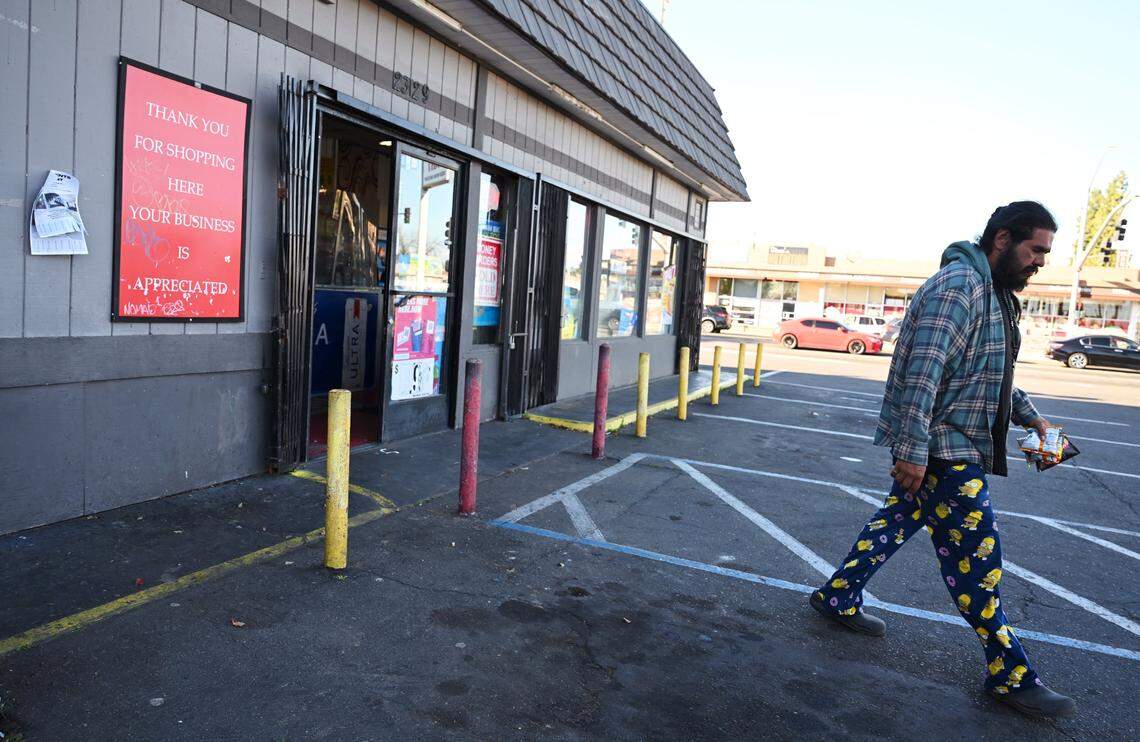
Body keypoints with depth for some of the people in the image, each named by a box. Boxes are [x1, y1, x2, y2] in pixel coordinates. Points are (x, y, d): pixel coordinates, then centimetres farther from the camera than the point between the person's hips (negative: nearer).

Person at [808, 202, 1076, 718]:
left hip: (955, 448, 10)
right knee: (976, 557, -1)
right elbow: (923, 373, -26)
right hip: (942, 451, -10)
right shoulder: (958, 286, -18)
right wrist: (912, 450, -28)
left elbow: (991, 371, 27)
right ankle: (1011, 676, 11)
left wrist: (1028, 414, 21)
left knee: (895, 523, 17)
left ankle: (837, 598, 31)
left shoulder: (991, 292, 16)